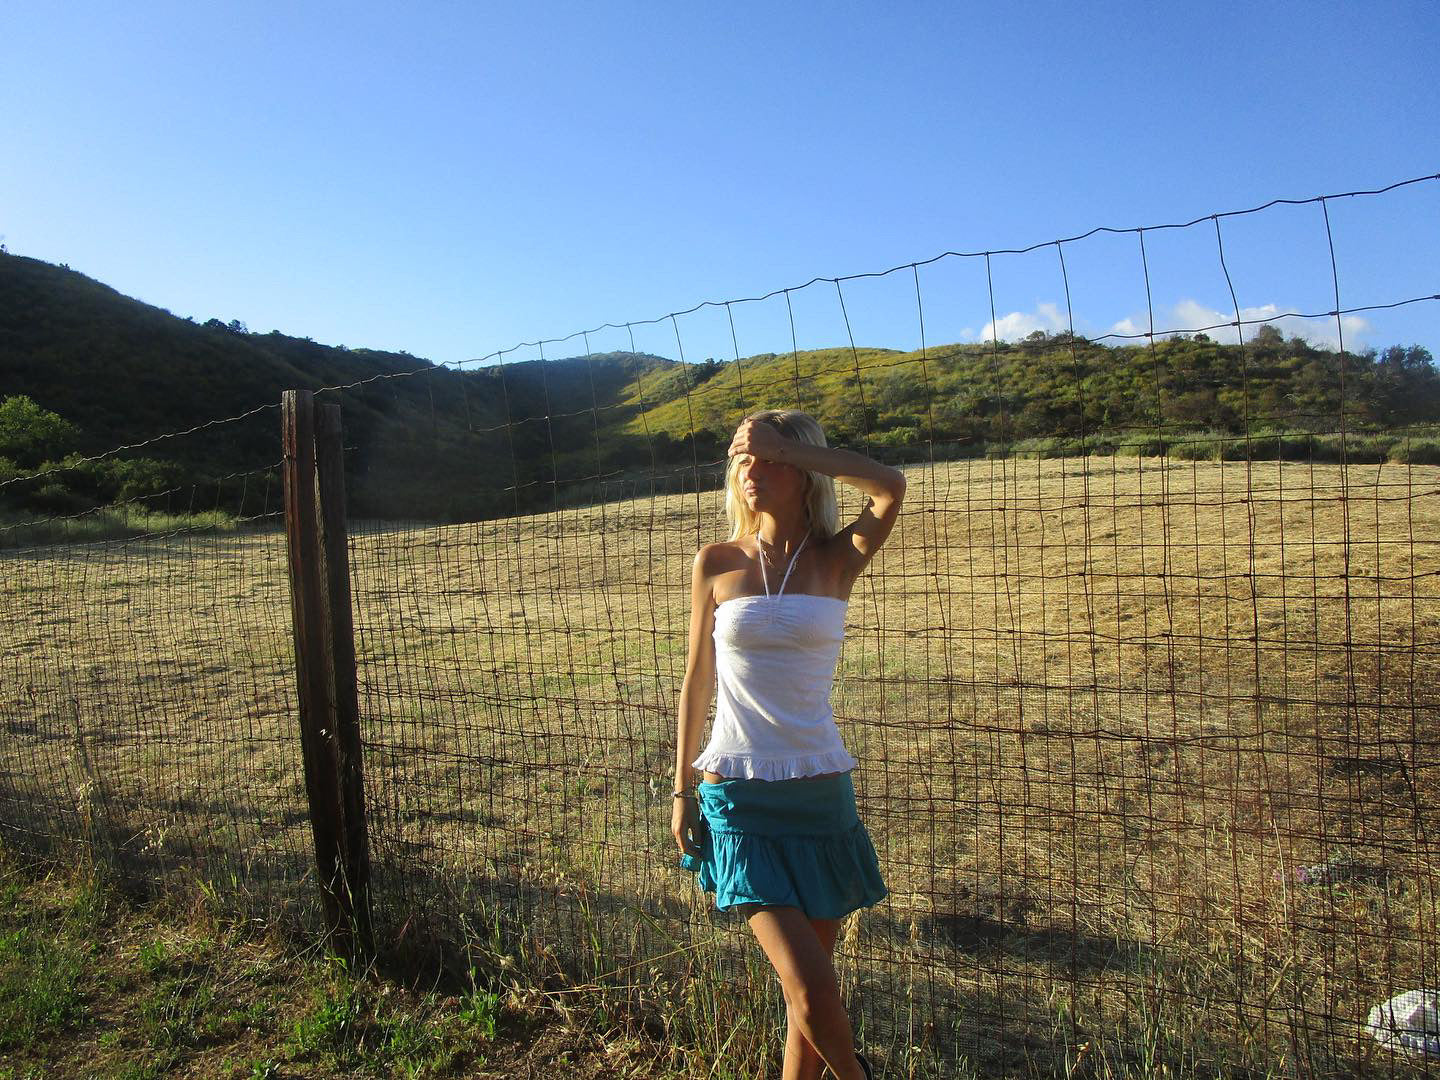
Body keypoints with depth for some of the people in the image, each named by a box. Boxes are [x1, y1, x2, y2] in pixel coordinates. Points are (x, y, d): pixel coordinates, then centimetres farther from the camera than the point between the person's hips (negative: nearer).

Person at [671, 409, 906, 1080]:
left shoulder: (838, 560, -1)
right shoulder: (717, 563, 0)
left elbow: (891, 487, -21)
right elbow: (697, 680, 7)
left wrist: (784, 444, -18)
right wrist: (683, 790, 9)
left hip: (820, 791, 1)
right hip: (737, 797, -1)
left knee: (809, 982, 13)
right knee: (812, 988, -8)